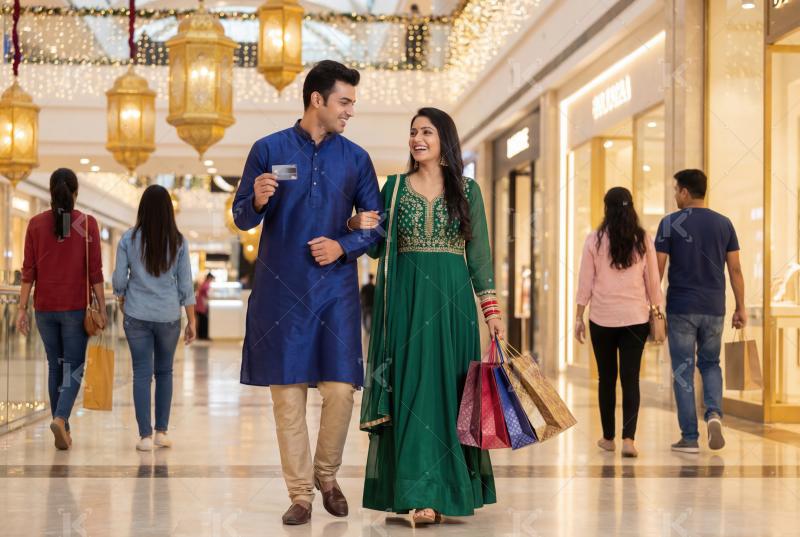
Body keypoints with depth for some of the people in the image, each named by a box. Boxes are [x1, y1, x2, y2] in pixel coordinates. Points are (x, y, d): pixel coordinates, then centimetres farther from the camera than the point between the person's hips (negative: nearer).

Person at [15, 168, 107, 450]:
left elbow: (28, 271, -1)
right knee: (73, 367, 4)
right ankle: (60, 419, -18)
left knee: (55, 366, 14)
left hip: (44, 307, 3)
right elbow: (95, 271, -7)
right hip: (76, 308, -3)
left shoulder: (36, 224, -1)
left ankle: (63, 430, 17)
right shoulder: (88, 224, -6)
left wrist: (22, 309, 3)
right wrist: (102, 309, -1)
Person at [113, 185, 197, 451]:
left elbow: (119, 280, 0)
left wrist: (123, 305, 19)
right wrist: (191, 321, 6)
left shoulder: (129, 239, -3)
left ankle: (145, 436, 2)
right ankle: (161, 431, 15)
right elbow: (186, 285, -1)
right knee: (164, 372, 15)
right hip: (168, 316, 0)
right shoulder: (178, 241, -3)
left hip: (137, 316, 0)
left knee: (142, 373, 4)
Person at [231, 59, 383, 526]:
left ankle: (327, 475, 19)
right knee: (288, 391, 0)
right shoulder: (269, 150, 3)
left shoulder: (355, 158, 8)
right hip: (281, 289, -1)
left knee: (341, 387, -5)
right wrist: (257, 201, -16)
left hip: (336, 287, 1)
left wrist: (343, 245, -7)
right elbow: (243, 219, 6)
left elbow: (376, 224, 10)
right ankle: (301, 493, 10)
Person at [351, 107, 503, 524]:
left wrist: (491, 308, 0)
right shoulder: (395, 186, 9)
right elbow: (380, 248, 10)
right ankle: (419, 494, 0)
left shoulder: (467, 190, 7)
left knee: (447, 389, -2)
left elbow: (479, 253, 6)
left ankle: (448, 489, 1)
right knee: (411, 390, -3)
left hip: (452, 301, 0)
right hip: (407, 298, 0)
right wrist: (358, 226, -12)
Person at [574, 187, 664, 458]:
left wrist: (579, 317, 6)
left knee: (606, 378, 11)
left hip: (602, 318, 0)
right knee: (630, 379, 0)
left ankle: (608, 438, 20)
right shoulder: (643, 240, 0)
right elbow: (653, 281, 4)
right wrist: (658, 313, 13)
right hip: (636, 317, 0)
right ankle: (628, 438, -14)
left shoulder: (595, 240, -4)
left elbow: (585, 281, -1)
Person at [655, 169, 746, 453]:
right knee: (710, 364, 19)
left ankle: (689, 437, 3)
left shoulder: (670, 223, -5)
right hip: (713, 309, 3)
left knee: (683, 370, 4)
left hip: (681, 309, -3)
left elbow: (658, 267, -7)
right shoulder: (724, 224, 4)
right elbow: (735, 269, 4)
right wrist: (741, 308, 10)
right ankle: (714, 413, -7)